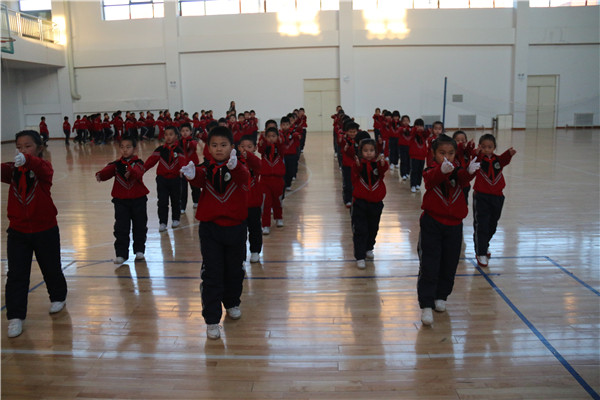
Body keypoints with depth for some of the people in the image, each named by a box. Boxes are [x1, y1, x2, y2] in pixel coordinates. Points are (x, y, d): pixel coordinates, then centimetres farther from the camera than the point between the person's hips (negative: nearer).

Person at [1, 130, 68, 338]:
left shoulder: (43, 167, -9)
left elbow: (41, 168, -34)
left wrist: (26, 159, -57)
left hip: (45, 229, -2)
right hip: (17, 231, 2)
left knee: (51, 268, 15)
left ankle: (58, 297, 42)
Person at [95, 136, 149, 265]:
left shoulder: (138, 163, -4)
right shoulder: (117, 164, 4)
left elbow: (138, 172, -27)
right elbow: (108, 170, -15)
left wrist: (130, 172, -50)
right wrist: (100, 175, -38)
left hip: (138, 200, -1)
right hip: (120, 200, 1)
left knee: (139, 226, 9)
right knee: (121, 228, -1)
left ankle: (139, 250, 25)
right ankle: (121, 253, 5)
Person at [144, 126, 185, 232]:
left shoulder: (178, 150, -4)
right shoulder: (160, 149, 1)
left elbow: (182, 162, -18)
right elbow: (152, 160, -7)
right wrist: (143, 168, -22)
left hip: (175, 179, -1)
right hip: (162, 179, 1)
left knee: (175, 201, 12)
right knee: (162, 202, -1)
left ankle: (176, 219, 29)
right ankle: (162, 222, 6)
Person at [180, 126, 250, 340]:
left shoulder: (238, 168, -4)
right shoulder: (206, 168, -2)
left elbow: (244, 177, -28)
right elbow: (200, 179, -24)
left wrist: (234, 166, -51)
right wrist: (191, 174, -50)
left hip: (235, 227, 1)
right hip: (210, 227, 0)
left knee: (234, 270, 16)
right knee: (211, 274, 0)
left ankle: (232, 303, 41)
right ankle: (212, 320, 7)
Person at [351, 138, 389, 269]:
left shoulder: (378, 163, -2)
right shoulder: (358, 164, -6)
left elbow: (383, 171, -24)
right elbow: (354, 180, -19)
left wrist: (383, 164, -45)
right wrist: (358, 165, -34)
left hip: (375, 202, 3)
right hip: (360, 201, -3)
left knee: (373, 228, 19)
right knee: (360, 230, -3)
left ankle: (369, 248, 42)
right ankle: (359, 257, 3)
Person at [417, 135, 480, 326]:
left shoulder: (457, 169, -1)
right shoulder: (431, 170, -8)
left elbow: (463, 179, -24)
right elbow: (431, 179, -32)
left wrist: (469, 172, -48)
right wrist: (442, 170, -55)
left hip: (454, 224, 3)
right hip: (432, 223, -3)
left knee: (449, 265, 12)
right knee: (429, 266, -5)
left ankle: (441, 297, 32)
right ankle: (426, 305, 2)